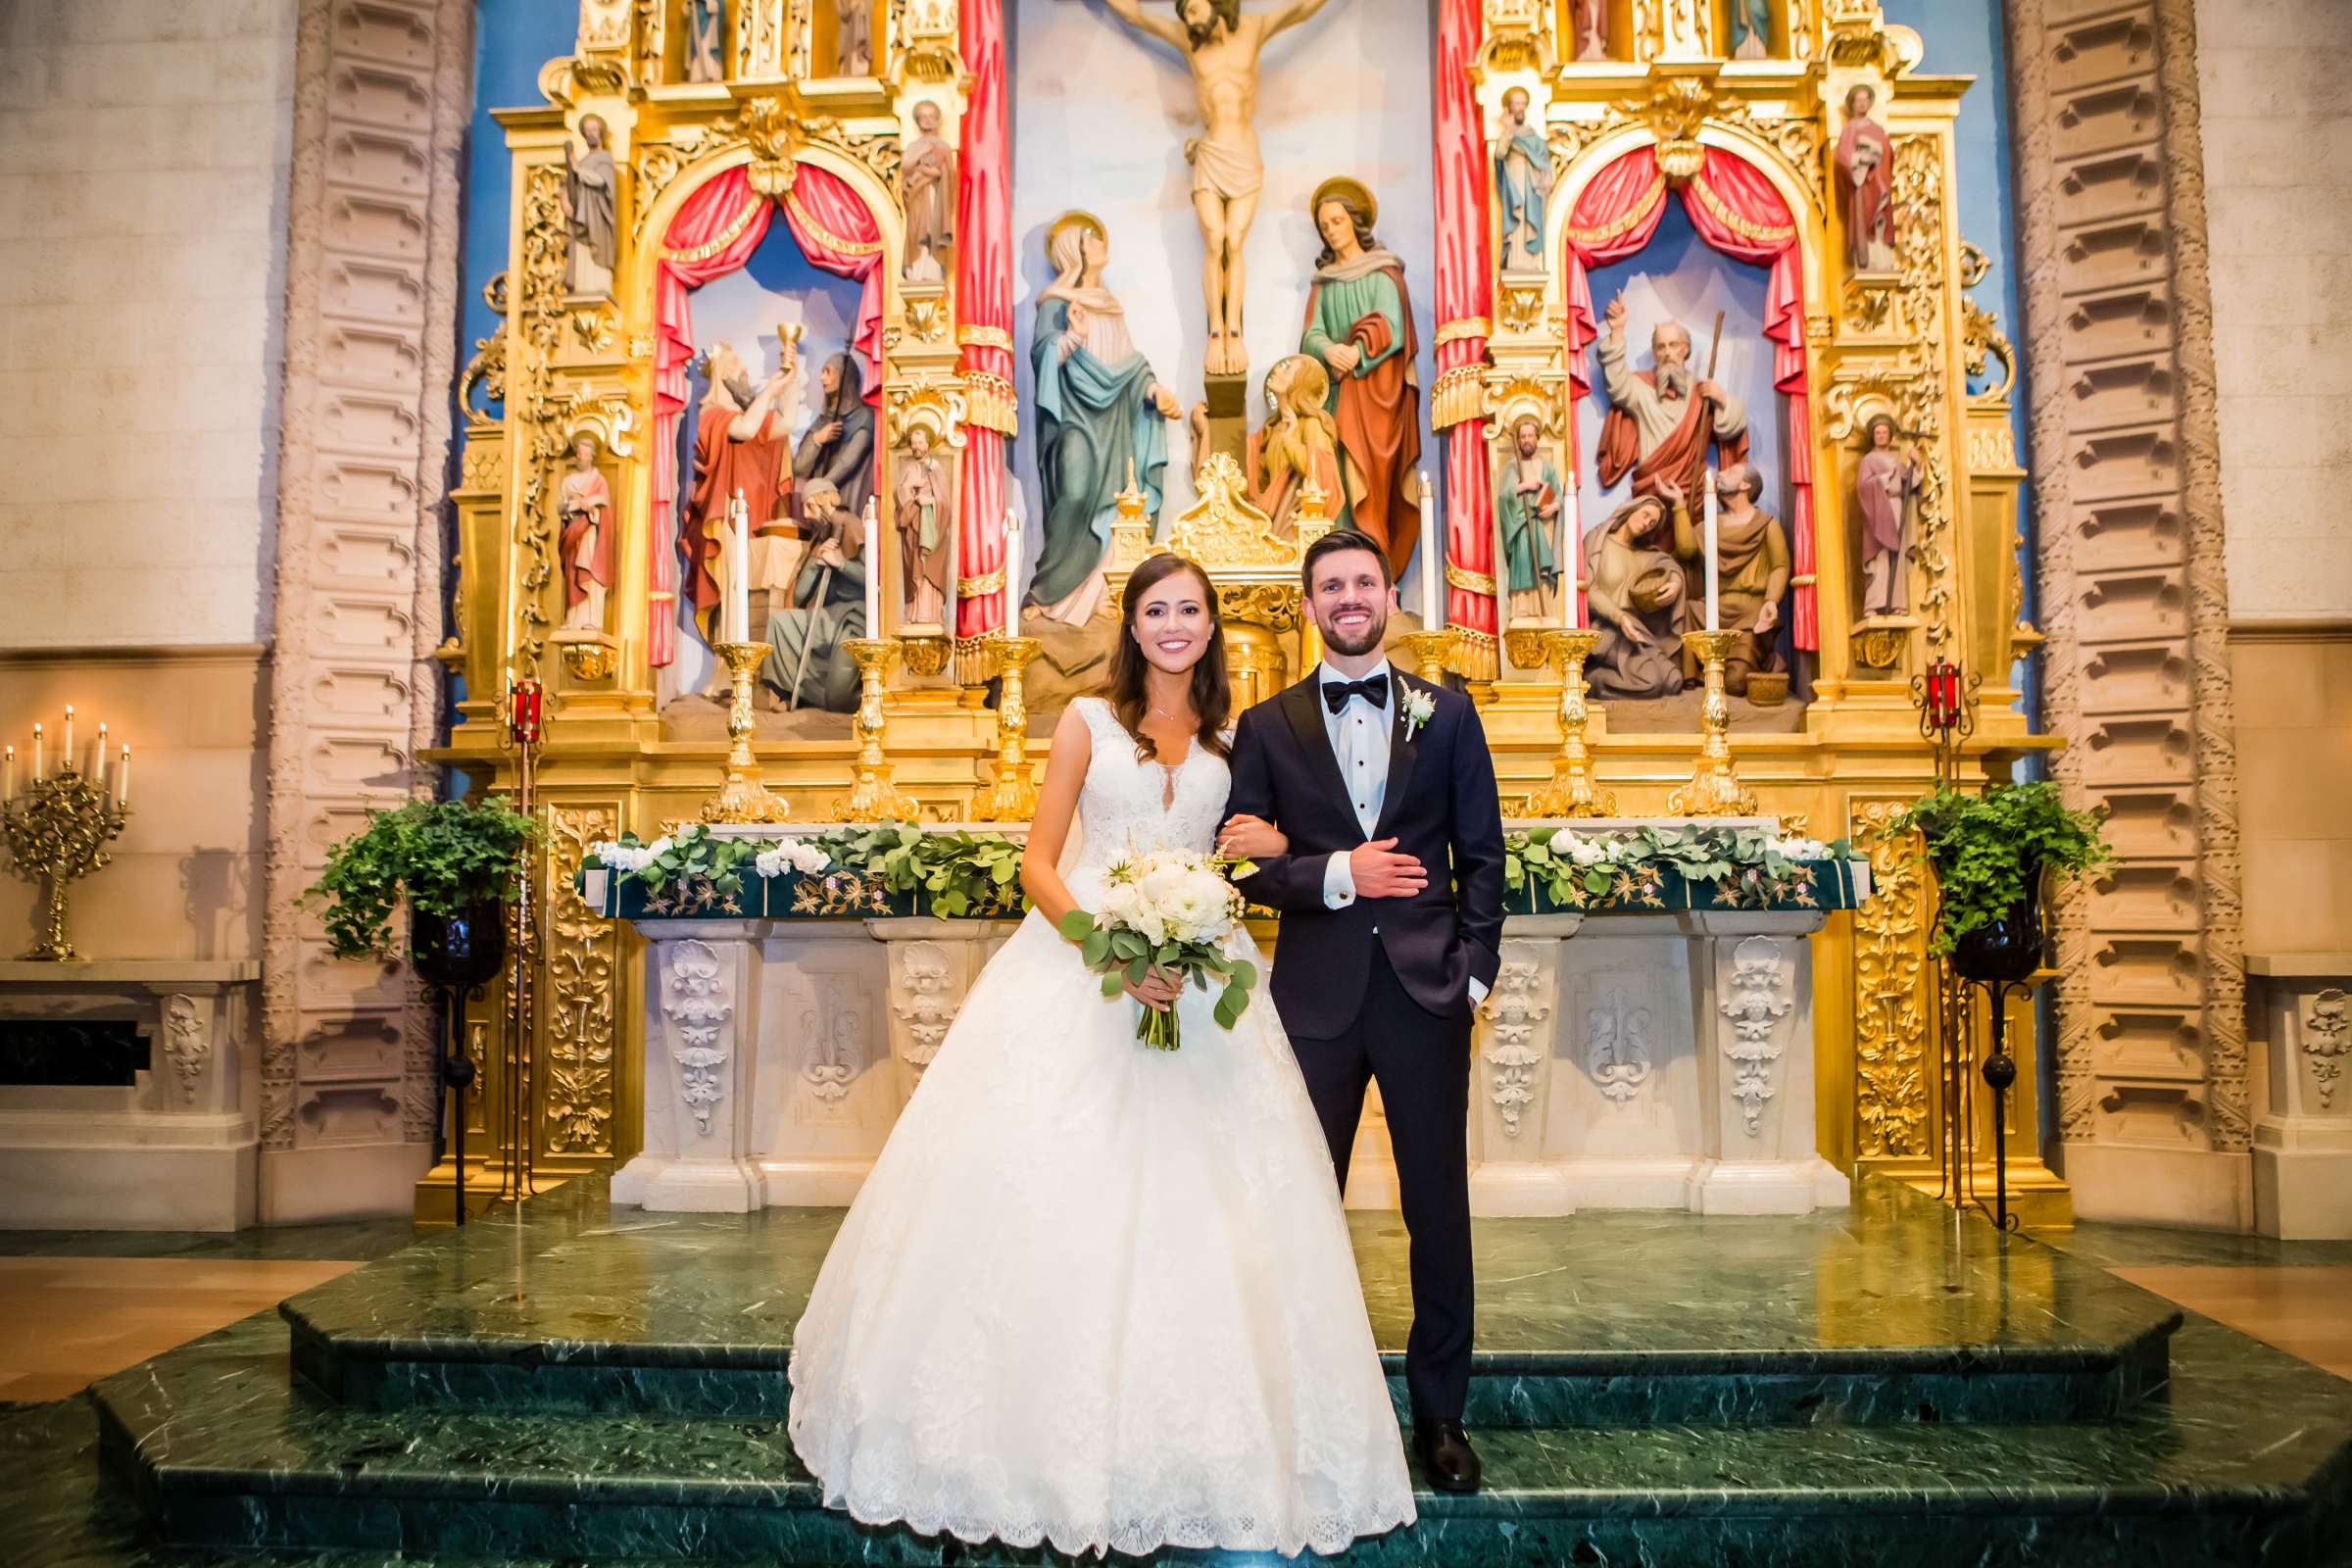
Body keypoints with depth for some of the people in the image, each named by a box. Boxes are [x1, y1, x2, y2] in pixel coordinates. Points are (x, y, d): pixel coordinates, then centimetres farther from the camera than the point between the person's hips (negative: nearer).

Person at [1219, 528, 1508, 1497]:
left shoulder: (1447, 715, 7)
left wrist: (1475, 969, -4)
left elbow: (1483, 854, 6)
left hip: (1426, 989, 0)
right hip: (1318, 994, 0)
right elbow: (1240, 860, 1)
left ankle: (1440, 1416, 22)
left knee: (1440, 1209, 7)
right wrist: (1337, 874, -14)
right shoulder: (1267, 726, 6)